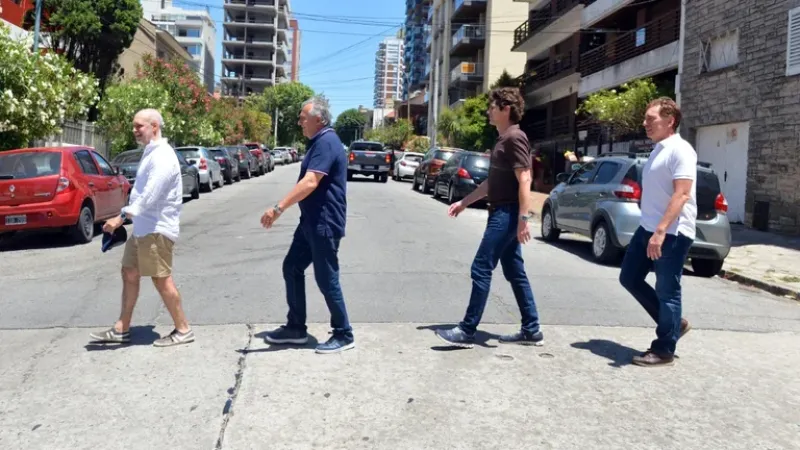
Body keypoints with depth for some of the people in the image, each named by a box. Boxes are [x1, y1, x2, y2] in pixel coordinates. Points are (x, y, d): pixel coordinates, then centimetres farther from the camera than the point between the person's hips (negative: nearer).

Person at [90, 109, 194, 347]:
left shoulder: (162, 156, -17)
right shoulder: (151, 153, 15)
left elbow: (150, 197, -26)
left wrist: (121, 217, -26)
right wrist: (127, 217, 17)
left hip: (157, 229, -10)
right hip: (143, 227, 10)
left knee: (161, 280, -5)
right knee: (129, 273, 13)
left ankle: (183, 330, 6)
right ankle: (121, 329, 22)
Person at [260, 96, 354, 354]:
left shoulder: (326, 143, -19)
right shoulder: (319, 142, 15)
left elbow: (310, 183, -31)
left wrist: (279, 208, -34)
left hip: (324, 223, -11)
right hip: (311, 221, 11)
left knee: (326, 279, -3)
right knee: (292, 268, 13)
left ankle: (344, 336, 11)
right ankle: (296, 328, 23)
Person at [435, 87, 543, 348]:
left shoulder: (515, 138, -13)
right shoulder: (503, 140, 18)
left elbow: (524, 180, -20)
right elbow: (492, 182, 24)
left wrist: (523, 219, -26)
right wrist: (464, 202, 25)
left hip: (507, 215, -10)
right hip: (501, 213, 10)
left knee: (481, 270, -8)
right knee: (515, 272, 11)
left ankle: (467, 331, -2)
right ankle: (531, 331, 17)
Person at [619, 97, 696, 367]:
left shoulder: (680, 150, -12)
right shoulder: (657, 150, 17)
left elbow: (681, 194, -22)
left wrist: (661, 231, -28)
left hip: (672, 234, -10)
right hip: (647, 229, 10)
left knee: (667, 291, -1)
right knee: (629, 278, 13)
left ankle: (664, 350, 11)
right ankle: (673, 323, 26)